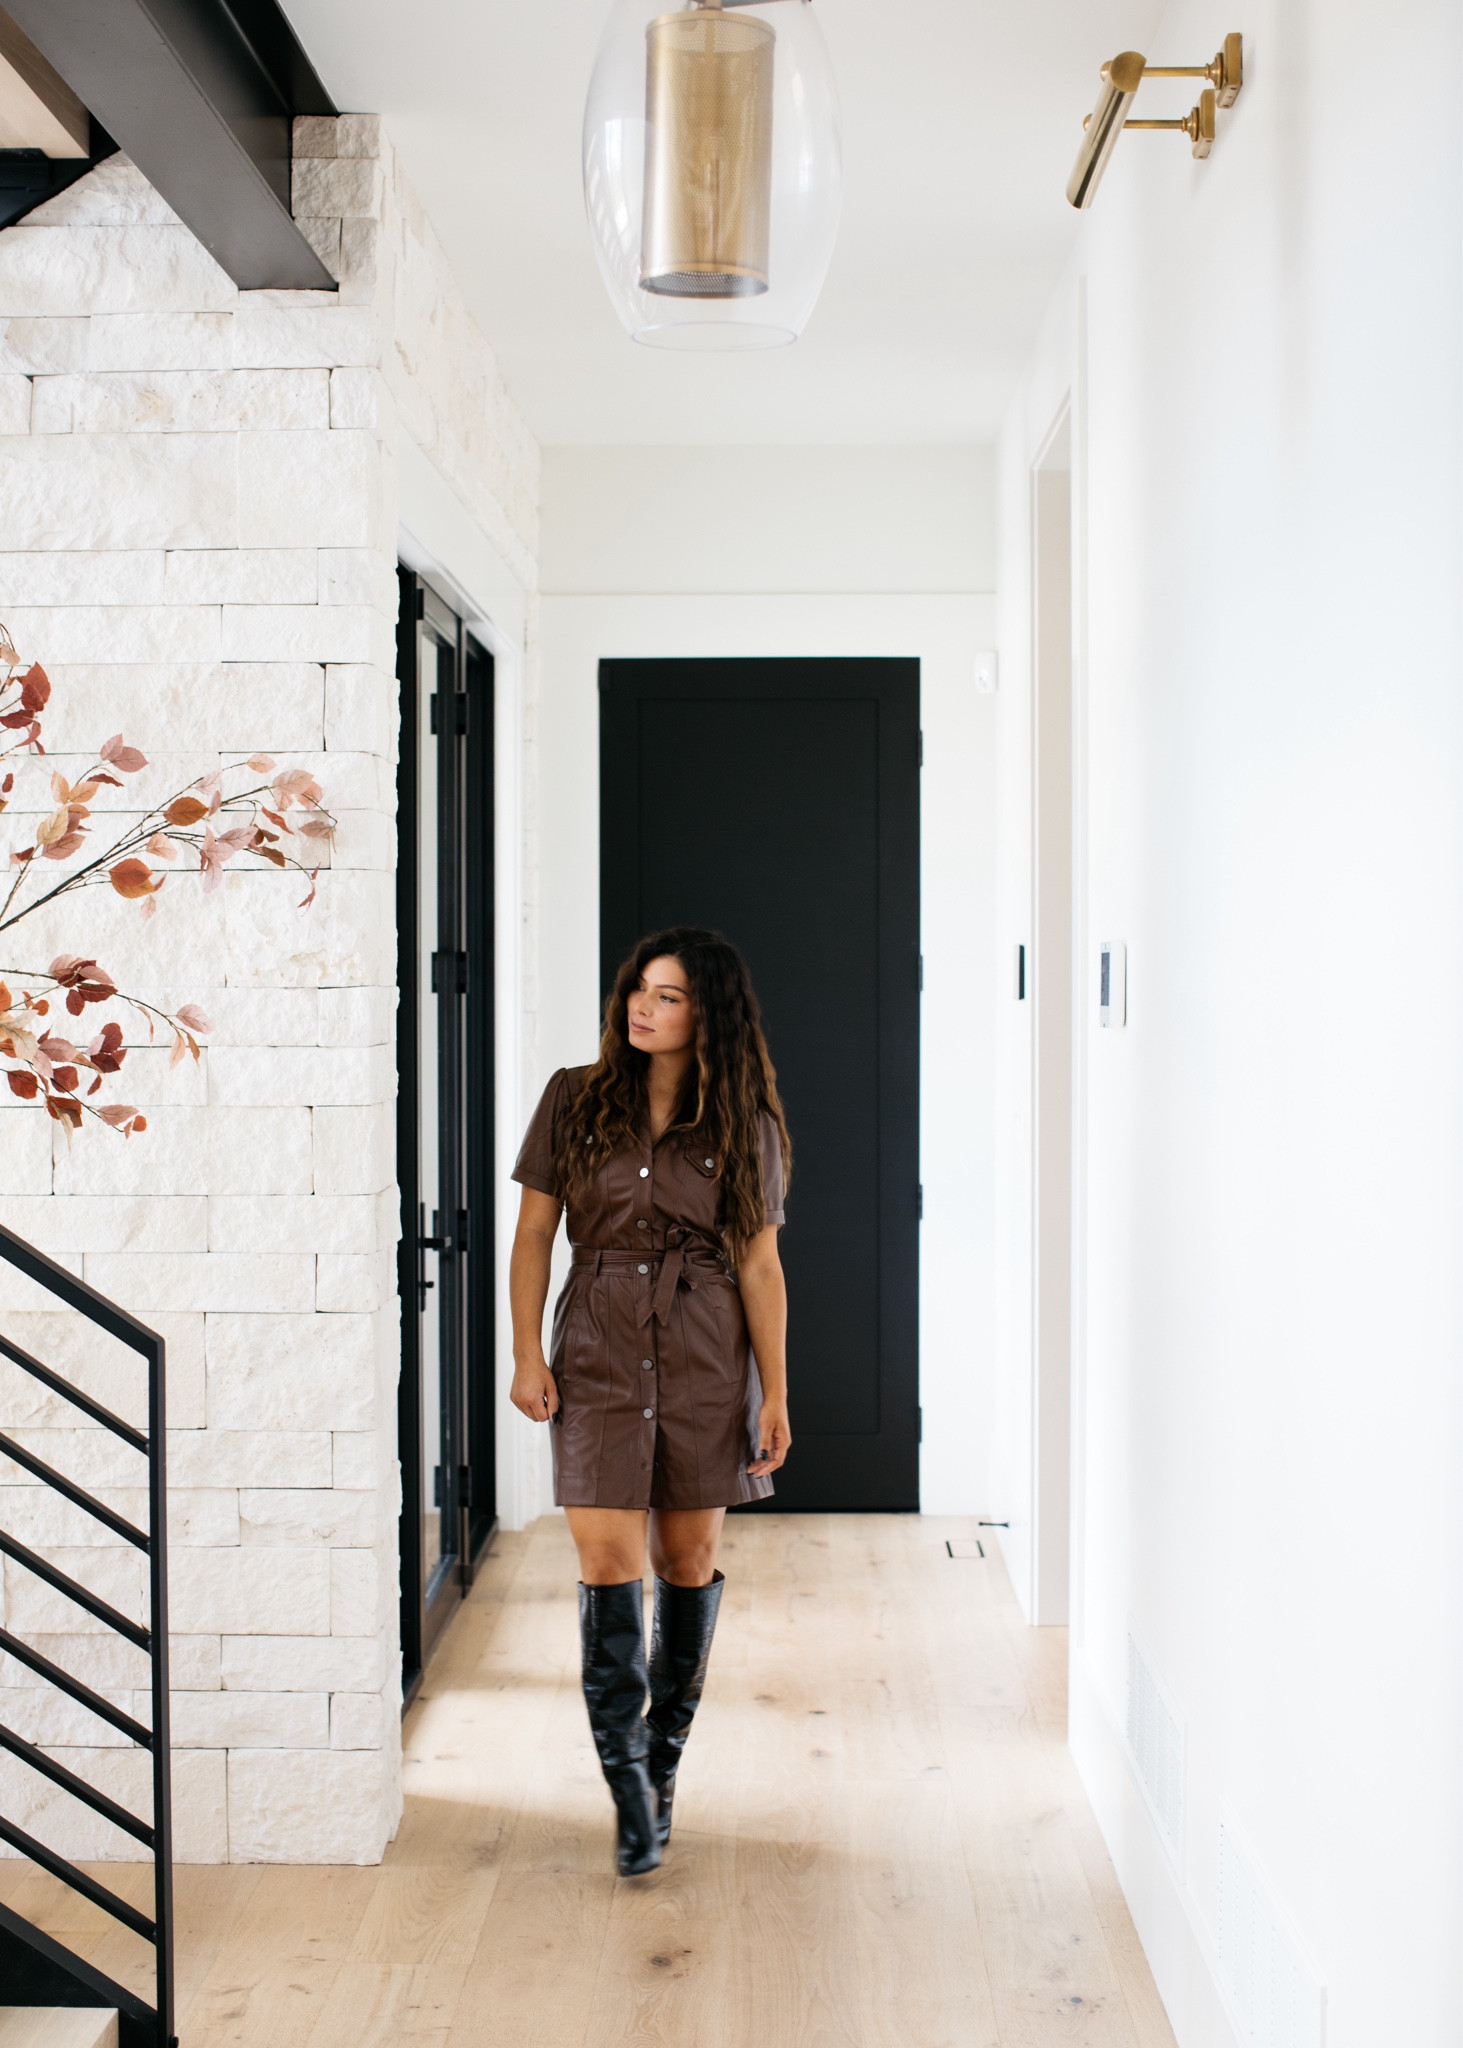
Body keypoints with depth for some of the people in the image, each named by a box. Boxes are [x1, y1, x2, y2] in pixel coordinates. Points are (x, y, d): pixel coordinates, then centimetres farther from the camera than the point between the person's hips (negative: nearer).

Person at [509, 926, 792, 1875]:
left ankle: (664, 1758, 27)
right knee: (608, 1559, -7)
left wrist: (776, 1394, -1)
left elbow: (761, 1263, 2)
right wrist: (527, 1353, -3)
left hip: (707, 1353, 0)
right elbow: (534, 1231, 5)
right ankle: (630, 1786, 1)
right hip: (597, 1349, 0)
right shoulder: (576, 1100, 2)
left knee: (689, 1559, 8)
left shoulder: (744, 1125, 1)